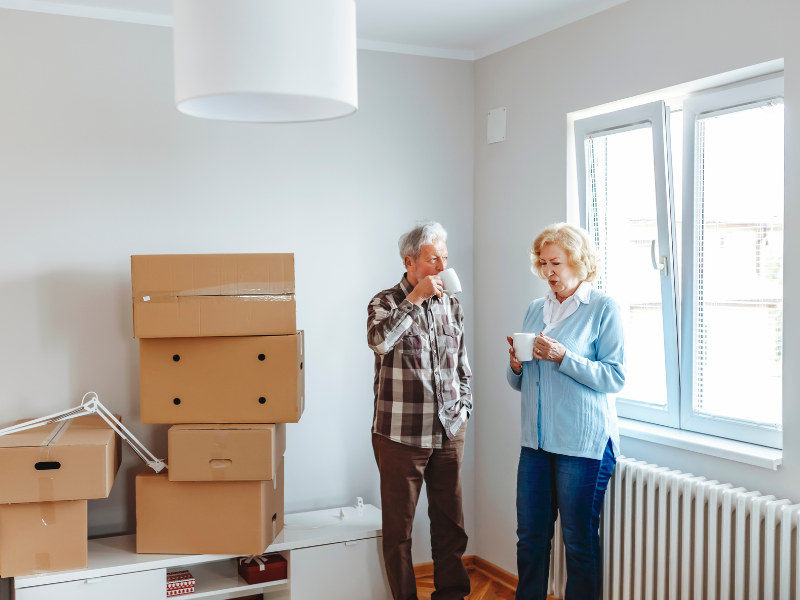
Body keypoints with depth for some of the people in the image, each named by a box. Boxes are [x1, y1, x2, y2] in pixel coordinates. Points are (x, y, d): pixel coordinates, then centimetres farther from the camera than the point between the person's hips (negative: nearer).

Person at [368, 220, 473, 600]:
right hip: (401, 434, -4)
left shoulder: (451, 305, 11)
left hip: (449, 432, 5)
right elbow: (379, 341, -28)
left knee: (450, 521, 12)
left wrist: (463, 408, 11)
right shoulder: (386, 303, -5)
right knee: (399, 525, 5)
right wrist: (416, 298, -21)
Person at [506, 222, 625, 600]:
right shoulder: (535, 310, 13)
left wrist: (562, 357, -21)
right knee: (530, 536, 11)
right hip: (536, 440, 6)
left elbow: (615, 377, -13)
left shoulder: (603, 308, -5)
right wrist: (516, 365, -5)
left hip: (583, 442, -5)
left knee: (579, 540, 5)